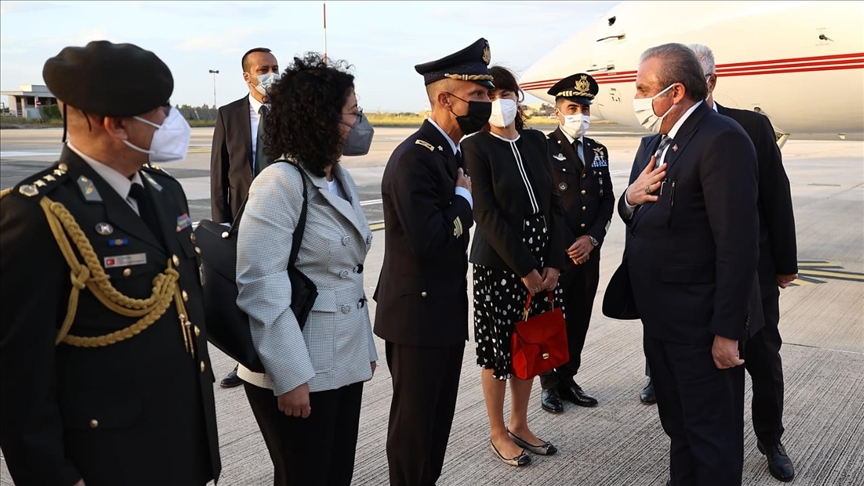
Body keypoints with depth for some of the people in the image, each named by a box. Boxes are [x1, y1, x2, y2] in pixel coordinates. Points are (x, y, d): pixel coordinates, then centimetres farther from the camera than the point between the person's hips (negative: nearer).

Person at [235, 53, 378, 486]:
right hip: (299, 373, -7)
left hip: (344, 364, 8)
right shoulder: (280, 183, -16)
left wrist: (365, 346, 16)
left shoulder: (342, 179, 10)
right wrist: (290, 376, -20)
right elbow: (260, 285, -20)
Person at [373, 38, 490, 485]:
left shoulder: (450, 152, 9)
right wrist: (465, 198, -16)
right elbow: (428, 241, -29)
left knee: (439, 415, 20)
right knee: (415, 419, 7)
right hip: (417, 313, -9)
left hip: (446, 310, 9)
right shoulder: (413, 158, -21)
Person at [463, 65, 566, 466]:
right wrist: (524, 268, -16)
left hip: (542, 261, 5)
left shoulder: (535, 141, 8)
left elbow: (553, 203, 6)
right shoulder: (475, 147, -8)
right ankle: (498, 433, 23)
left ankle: (520, 425, 31)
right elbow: (487, 214, -14)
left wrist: (553, 263, -4)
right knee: (499, 347, 6)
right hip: (499, 263, -5)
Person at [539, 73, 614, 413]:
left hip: (589, 251, 5)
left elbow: (607, 199, 11)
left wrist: (591, 238, -4)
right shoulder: (543, 149, -5)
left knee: (579, 320, 11)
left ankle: (568, 379, 24)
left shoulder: (598, 151, 13)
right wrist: (567, 247, -11)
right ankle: (550, 385, 18)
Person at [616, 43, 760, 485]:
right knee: (678, 429, 23)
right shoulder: (653, 143, 11)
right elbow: (635, 218, 18)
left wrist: (727, 331, -22)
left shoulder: (722, 139, -18)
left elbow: (738, 243, -22)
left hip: (701, 327, -9)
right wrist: (630, 197, -6)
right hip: (660, 318, 9)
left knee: (713, 439, 6)